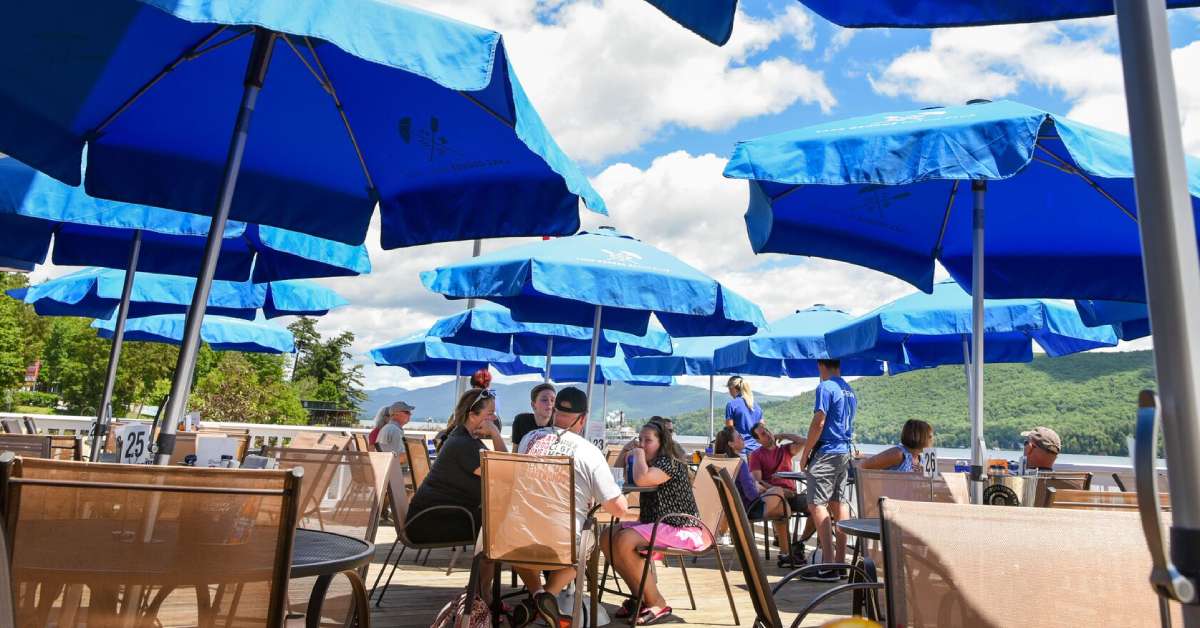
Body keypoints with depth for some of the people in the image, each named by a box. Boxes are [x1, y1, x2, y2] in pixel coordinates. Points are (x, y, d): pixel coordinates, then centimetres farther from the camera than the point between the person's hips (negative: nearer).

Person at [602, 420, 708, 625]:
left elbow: (641, 479, -30)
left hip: (682, 531, -10)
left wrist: (639, 455, -16)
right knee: (608, 536, -1)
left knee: (624, 541, -27)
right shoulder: (652, 464, 16)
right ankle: (639, 596, 6)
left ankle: (657, 603, -14)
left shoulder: (671, 464, -14)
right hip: (657, 526, 10)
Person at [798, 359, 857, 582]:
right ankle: (840, 561, 17)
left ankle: (828, 567, -13)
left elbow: (818, 423, -16)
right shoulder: (849, 390, 15)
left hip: (826, 453, -9)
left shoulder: (825, 387, -11)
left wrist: (805, 453, -9)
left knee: (817, 505, -9)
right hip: (844, 453, 9)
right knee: (839, 503, 12)